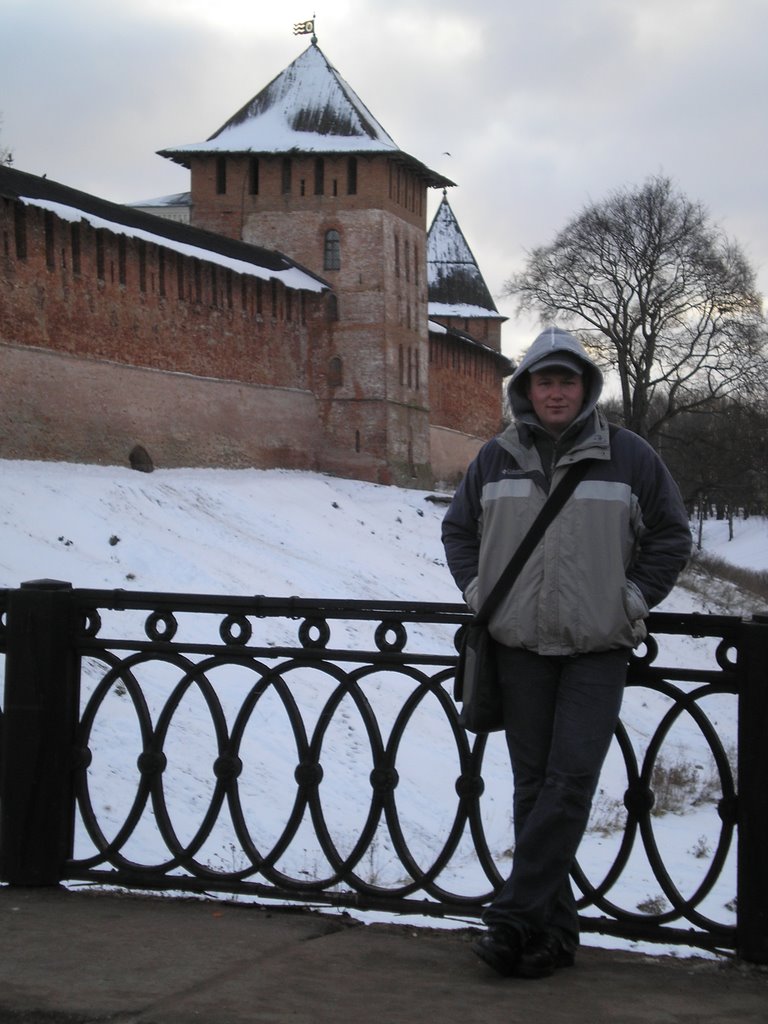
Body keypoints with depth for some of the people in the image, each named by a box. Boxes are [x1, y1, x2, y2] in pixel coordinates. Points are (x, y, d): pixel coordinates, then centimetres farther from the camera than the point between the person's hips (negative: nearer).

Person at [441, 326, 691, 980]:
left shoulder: (628, 456, 0)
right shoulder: (497, 459, 7)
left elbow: (672, 536, 8)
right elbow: (458, 527, 21)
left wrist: (633, 600, 0)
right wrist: (478, 591, 9)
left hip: (596, 650, -2)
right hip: (520, 646, 3)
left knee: (570, 784, -11)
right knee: (534, 785, 5)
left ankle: (512, 915, -8)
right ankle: (554, 929, 13)